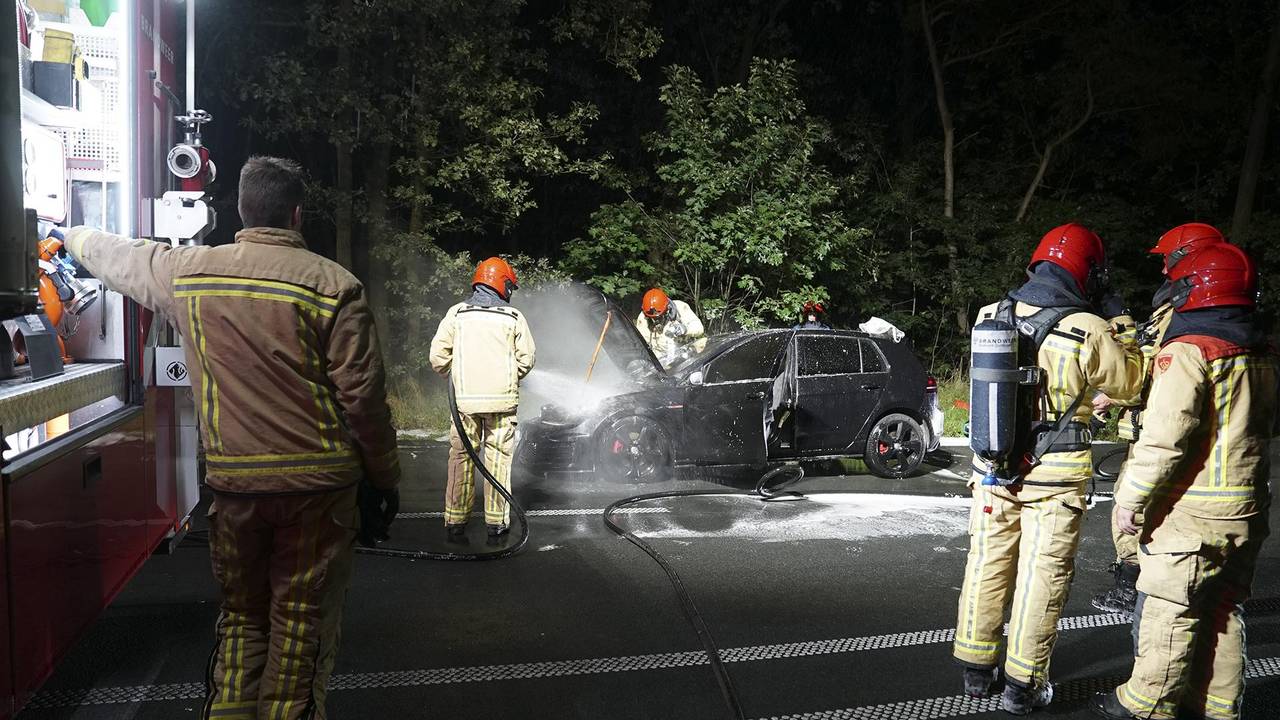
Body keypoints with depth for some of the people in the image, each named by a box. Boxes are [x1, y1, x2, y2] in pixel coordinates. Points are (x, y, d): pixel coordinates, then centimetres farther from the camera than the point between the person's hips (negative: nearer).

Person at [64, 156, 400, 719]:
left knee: (241, 616, 19)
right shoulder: (334, 285, -9)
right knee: (302, 626, 7)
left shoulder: (187, 271, 2)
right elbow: (362, 397, -9)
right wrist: (383, 480, 1)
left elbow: (118, 257, 24)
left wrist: (76, 237, 46)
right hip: (319, 483, -3)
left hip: (234, 483, 3)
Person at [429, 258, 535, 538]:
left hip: (465, 399, 1)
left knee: (461, 456, 9)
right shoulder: (513, 317, 1)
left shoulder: (457, 313, 4)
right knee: (498, 457, 6)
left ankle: (455, 519, 14)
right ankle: (497, 520, 9)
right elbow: (526, 359, 1)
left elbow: (438, 356, 1)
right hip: (502, 399, -1)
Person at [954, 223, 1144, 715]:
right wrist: (1121, 322, 10)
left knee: (987, 566, 14)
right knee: (1041, 577, 7)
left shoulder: (990, 318, -4)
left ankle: (976, 671, 27)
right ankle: (1023, 686, 16)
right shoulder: (1089, 331, -15)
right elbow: (1129, 383, 1)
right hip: (1055, 477, -4)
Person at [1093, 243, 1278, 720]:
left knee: (1168, 611, 1)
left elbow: (1165, 438, -21)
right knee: (1223, 611, 17)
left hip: (1189, 517, -8)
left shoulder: (1188, 351, -16)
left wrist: (1131, 499, -16)